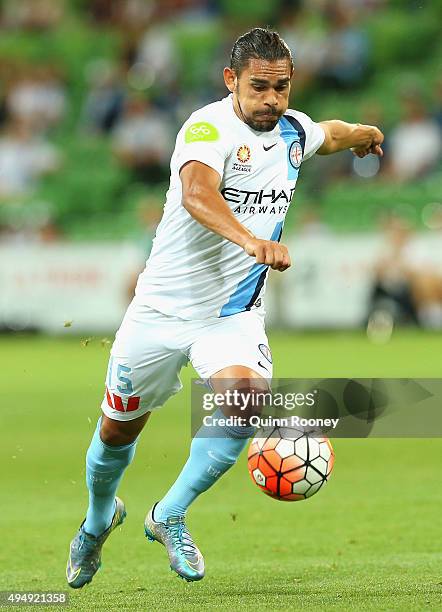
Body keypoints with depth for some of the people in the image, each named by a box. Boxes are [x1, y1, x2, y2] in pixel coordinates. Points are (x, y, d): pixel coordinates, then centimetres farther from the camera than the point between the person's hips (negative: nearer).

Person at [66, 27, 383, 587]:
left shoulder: (293, 131, 3)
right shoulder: (210, 127, -20)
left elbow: (330, 135, 30)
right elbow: (197, 193, -41)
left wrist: (362, 134, 50)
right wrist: (251, 240, -57)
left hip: (235, 313, 4)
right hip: (165, 306, -4)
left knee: (244, 396, -25)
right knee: (118, 429, 10)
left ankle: (169, 516, -6)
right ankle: (99, 518, 43)